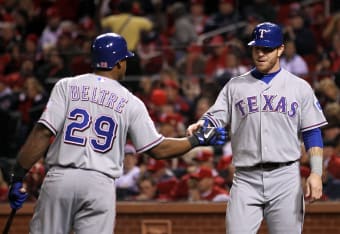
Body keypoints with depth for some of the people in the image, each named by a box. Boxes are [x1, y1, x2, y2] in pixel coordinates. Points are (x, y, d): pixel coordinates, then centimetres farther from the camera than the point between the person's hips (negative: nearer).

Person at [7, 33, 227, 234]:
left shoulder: (66, 86, 5)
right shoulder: (130, 102, 6)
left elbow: (43, 134, -6)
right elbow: (158, 149, 9)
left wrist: (17, 176, -4)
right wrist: (197, 140, 22)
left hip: (60, 178, 0)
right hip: (100, 184, 0)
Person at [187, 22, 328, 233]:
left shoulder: (300, 87, 8)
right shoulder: (235, 86, 11)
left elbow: (312, 133, 5)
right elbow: (215, 119, 2)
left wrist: (316, 174, -7)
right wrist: (201, 126, -22)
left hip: (285, 178, -1)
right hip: (246, 179, 1)